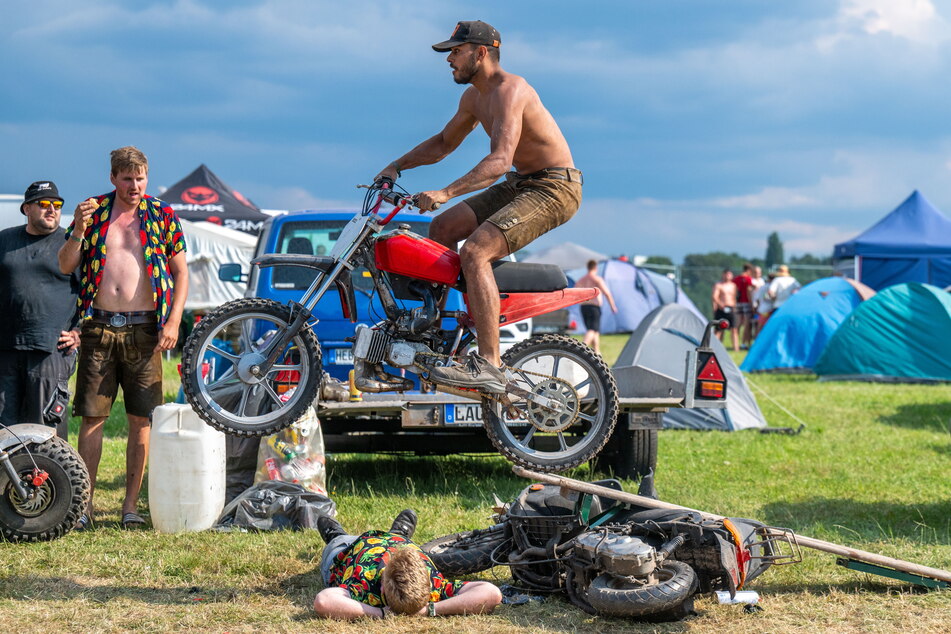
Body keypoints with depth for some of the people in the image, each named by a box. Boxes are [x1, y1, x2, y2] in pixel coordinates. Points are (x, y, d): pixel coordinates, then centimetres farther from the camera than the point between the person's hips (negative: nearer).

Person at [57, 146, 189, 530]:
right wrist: (79, 231, -14)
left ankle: (131, 506, 7)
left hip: (143, 329, 0)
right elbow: (65, 266, 4)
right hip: (99, 326, 1)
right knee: (92, 417, 0)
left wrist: (173, 322, -4)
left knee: (141, 420, 0)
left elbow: (181, 272, 7)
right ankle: (84, 505, 4)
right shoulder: (93, 211, 8)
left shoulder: (163, 217, 6)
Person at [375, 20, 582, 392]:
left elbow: (500, 160, -33)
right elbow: (444, 143, 28)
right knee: (442, 228, 12)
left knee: (475, 251, -26)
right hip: (521, 184, 10)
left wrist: (446, 192, -41)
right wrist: (397, 166, 18)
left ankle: (488, 366, -30)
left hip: (554, 189, -10)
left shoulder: (509, 90, -20)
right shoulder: (474, 98, 12)